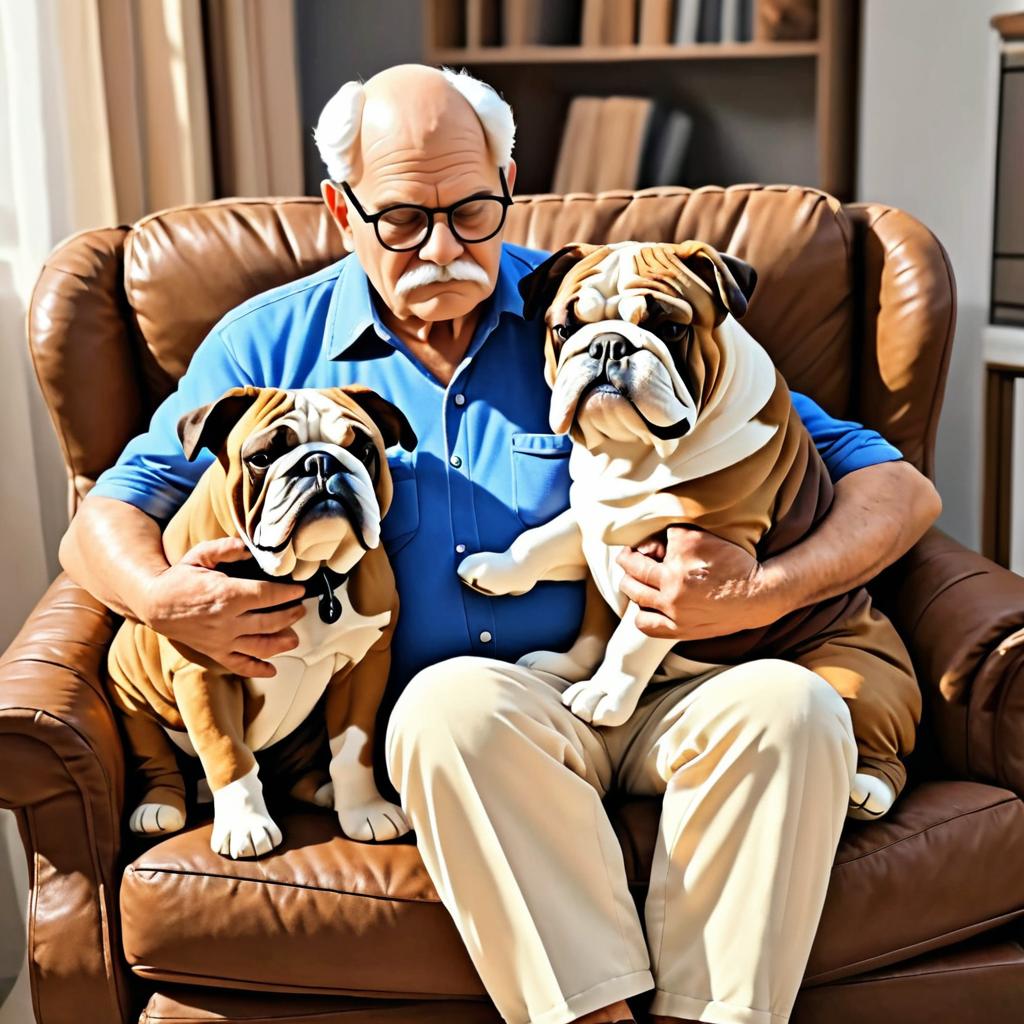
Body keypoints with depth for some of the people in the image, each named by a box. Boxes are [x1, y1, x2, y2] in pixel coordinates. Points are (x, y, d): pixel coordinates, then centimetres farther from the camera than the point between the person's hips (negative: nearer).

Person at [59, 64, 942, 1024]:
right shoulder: (269, 344, 9)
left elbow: (898, 487, 4)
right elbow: (102, 522, 14)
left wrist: (765, 593, -17)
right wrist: (161, 596, -12)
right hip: (445, 722, 0)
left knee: (790, 705, -28)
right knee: (457, 699, -34)